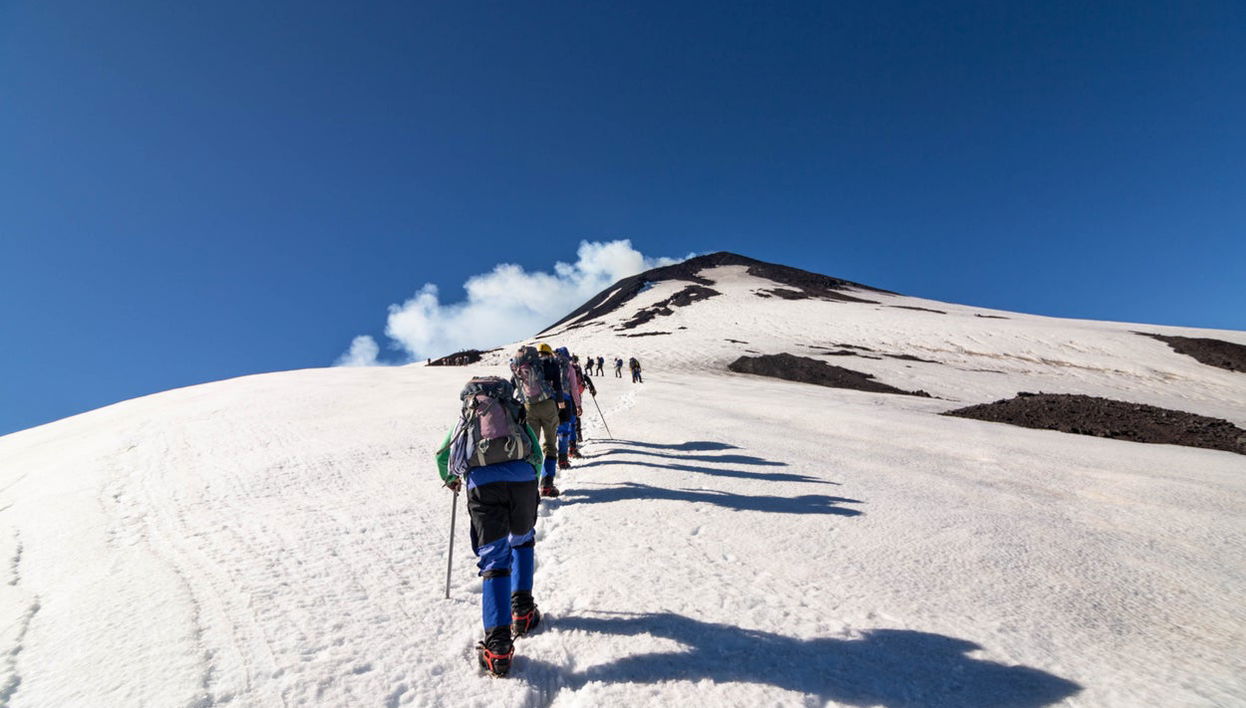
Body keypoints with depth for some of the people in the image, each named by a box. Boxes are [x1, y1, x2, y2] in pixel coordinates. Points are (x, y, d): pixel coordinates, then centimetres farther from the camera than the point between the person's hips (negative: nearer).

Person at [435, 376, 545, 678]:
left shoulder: (466, 417, 32)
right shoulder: (515, 413, 30)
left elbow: (442, 455, 38)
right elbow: (538, 457, 27)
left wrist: (450, 479, 59)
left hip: (482, 482, 0)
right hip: (521, 477, 1)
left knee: (493, 559, 3)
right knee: (522, 541, 27)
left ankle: (497, 645, -5)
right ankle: (522, 610, 25)